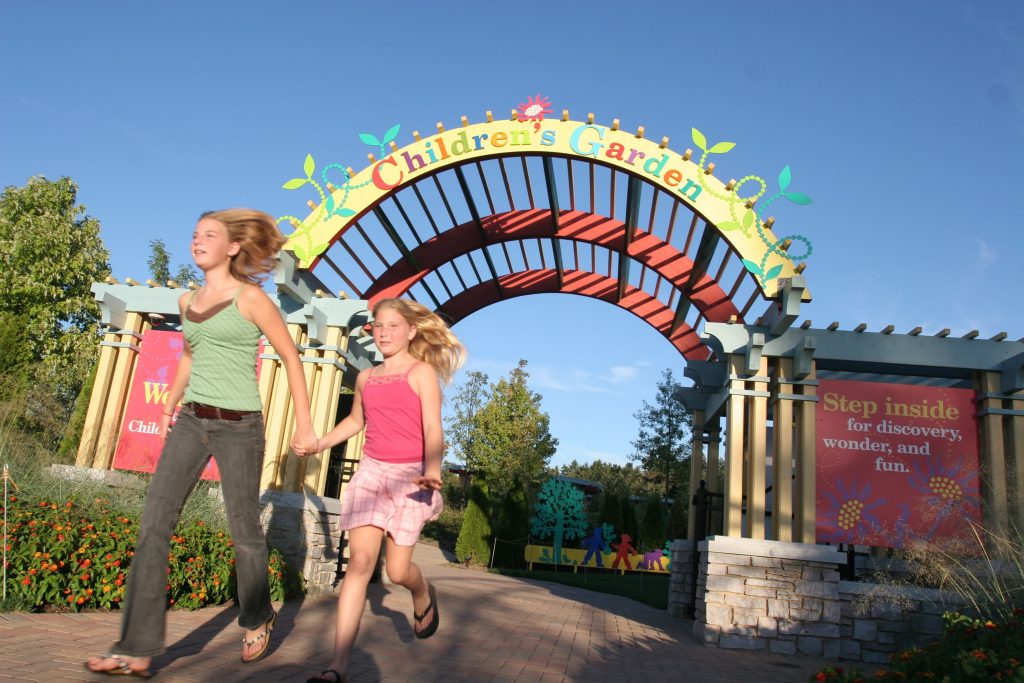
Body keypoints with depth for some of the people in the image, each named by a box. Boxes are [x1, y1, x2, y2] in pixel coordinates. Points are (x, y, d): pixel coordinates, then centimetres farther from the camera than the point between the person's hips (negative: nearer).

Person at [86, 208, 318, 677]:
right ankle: (137, 650, 1)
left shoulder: (250, 297, -6)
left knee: (244, 530, 7)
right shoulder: (188, 301, 12)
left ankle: (256, 620, 31)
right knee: (154, 523, -4)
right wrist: (170, 407, 23)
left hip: (239, 426, -6)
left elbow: (291, 358, -3)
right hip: (191, 422, 6)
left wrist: (304, 426, -4)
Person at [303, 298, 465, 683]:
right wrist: (319, 444, 15)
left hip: (409, 474, -3)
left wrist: (432, 470, -30)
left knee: (397, 570, 1)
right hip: (371, 471, 4)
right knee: (360, 560, -10)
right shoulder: (366, 378, 11)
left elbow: (433, 428, -13)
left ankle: (424, 597, 38)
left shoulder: (422, 371, -4)